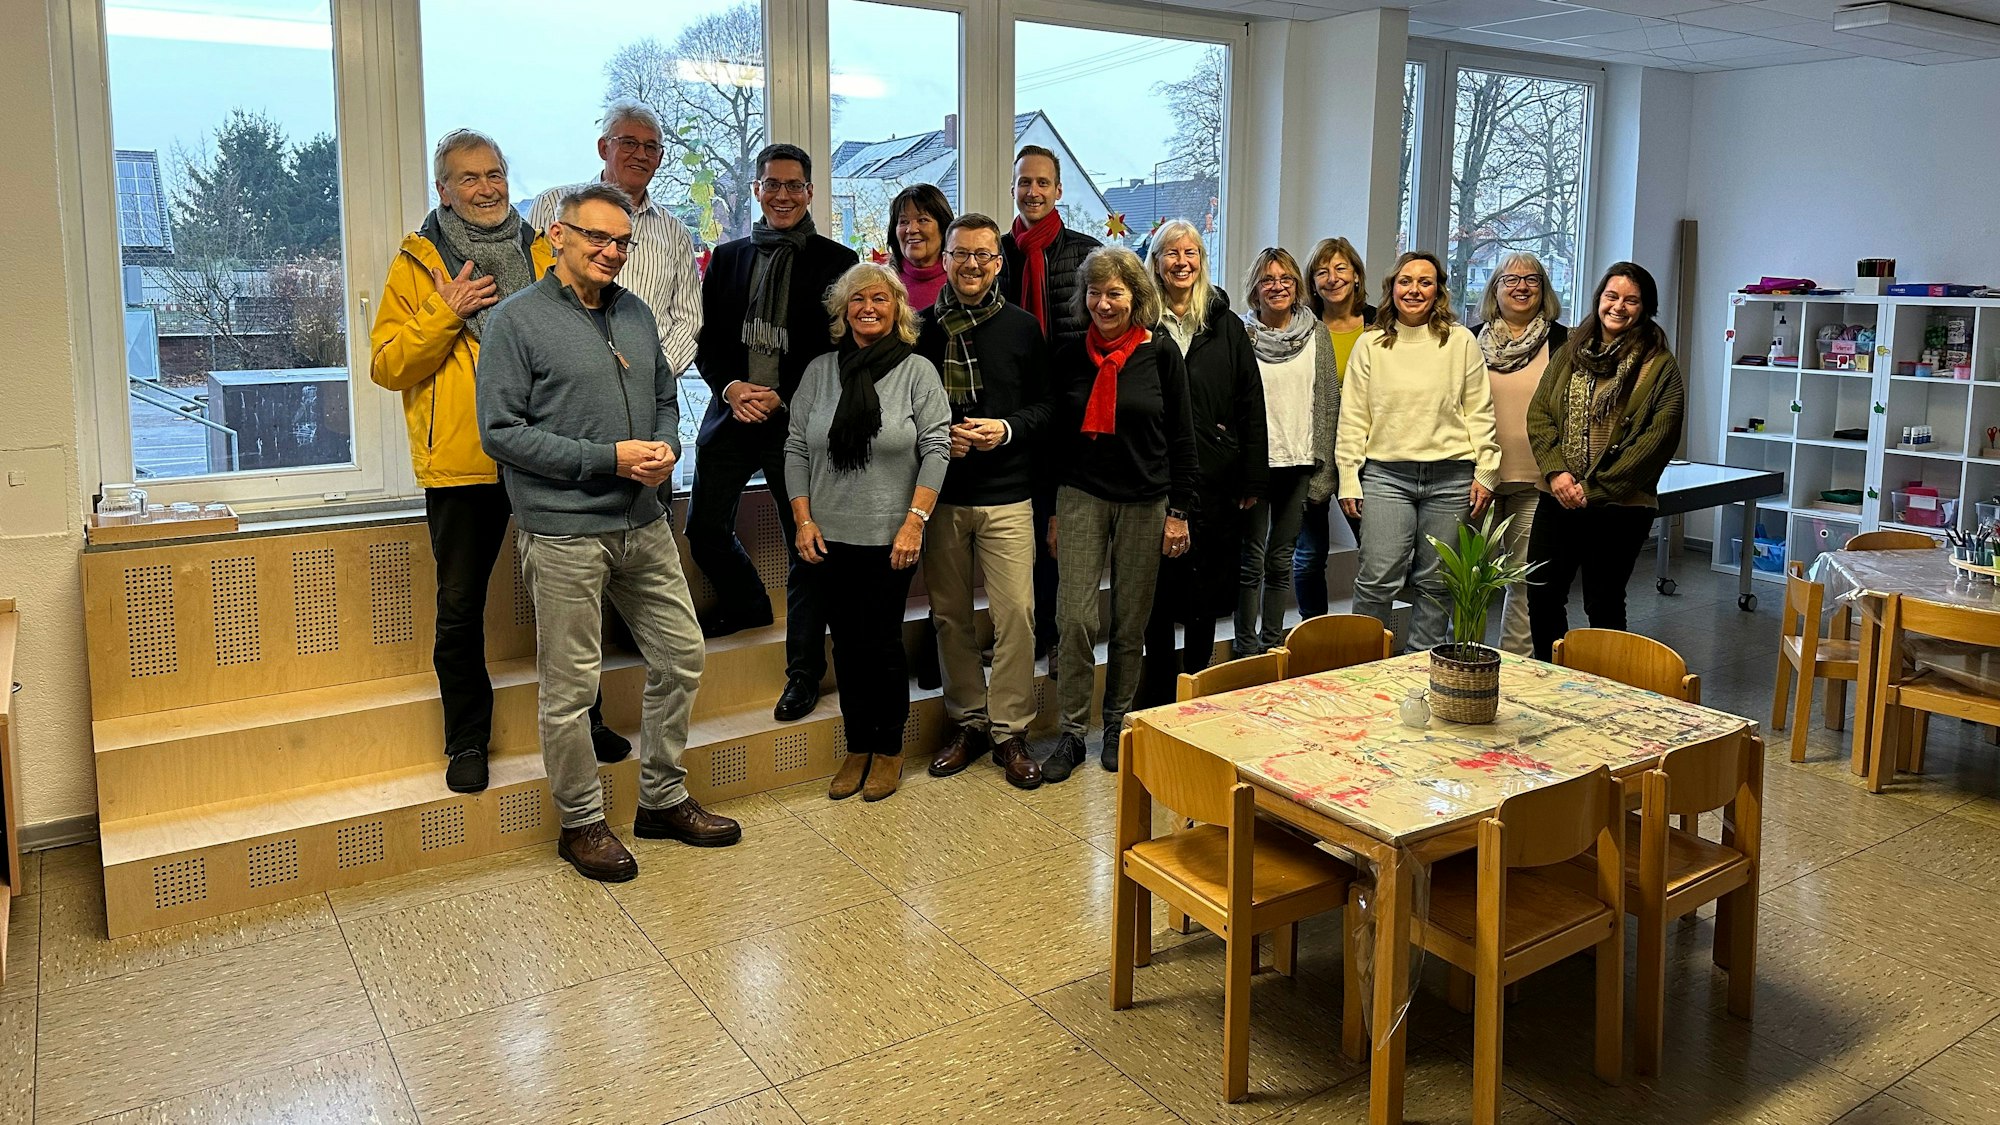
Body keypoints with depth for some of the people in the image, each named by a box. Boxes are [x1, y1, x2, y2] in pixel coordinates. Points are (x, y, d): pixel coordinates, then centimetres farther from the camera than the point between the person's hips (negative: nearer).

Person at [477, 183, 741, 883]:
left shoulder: (635, 314, 12)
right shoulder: (517, 321, -8)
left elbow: (666, 398, 21)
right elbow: (501, 431, -13)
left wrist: (666, 447, -3)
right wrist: (609, 459, -18)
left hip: (643, 523, 7)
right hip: (563, 534, -7)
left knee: (681, 656, 12)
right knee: (570, 687, 3)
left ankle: (663, 800, 29)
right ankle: (582, 824, 21)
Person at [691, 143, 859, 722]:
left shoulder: (835, 262, 1)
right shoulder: (727, 258, 12)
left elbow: (840, 350, -3)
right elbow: (708, 340, 11)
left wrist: (782, 397, -12)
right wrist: (730, 386, -8)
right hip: (733, 414, 4)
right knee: (704, 527, 8)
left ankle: (804, 671, 13)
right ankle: (748, 605, 38)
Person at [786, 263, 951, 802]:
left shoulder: (917, 371, -2)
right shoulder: (820, 371, 7)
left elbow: (937, 448, -7)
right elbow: (797, 449, 8)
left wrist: (914, 522, -14)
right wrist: (803, 519, 0)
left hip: (889, 539, -3)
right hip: (829, 537, 3)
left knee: (882, 642, 4)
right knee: (846, 644, 11)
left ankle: (888, 751, 21)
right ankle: (856, 748, 25)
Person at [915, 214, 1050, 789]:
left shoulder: (1022, 327, 4)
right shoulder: (922, 328, 5)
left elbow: (1047, 402, 6)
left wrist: (1008, 428, -11)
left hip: (1007, 496, -1)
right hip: (941, 494, 2)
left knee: (1016, 613, -4)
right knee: (949, 613, 8)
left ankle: (1009, 730, 9)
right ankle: (968, 722, 22)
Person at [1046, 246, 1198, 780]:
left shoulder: (1161, 355, 0)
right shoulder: (1068, 355, 4)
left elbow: (1181, 439, 3)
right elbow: (1055, 435, 8)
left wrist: (1179, 511, -1)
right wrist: (1052, 510, 6)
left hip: (1145, 503, 0)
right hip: (1081, 496, 0)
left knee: (1131, 621, 7)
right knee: (1076, 616, -9)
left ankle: (1117, 725, 23)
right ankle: (1072, 732, 3)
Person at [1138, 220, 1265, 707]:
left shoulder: (1226, 325, 8)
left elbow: (1251, 405, 7)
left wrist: (1252, 478, 2)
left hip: (1214, 480, 2)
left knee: (1205, 592, 8)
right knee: (1159, 589, 4)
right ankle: (1158, 696, 16)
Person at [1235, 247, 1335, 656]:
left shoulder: (1316, 335, 7)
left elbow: (1328, 400, 9)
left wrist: (1322, 465, 4)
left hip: (1298, 462, 3)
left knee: (1281, 560, 11)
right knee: (1252, 559, 2)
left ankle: (1273, 642, 21)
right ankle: (1246, 648, 12)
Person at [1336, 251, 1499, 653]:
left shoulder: (1461, 341, 6)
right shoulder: (1370, 345, 7)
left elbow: (1480, 413, 7)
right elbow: (1352, 419, 6)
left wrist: (1485, 473, 2)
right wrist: (1349, 480, 1)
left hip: (1450, 478, 1)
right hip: (1386, 473, 0)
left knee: (1435, 584, 7)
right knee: (1377, 579, -7)